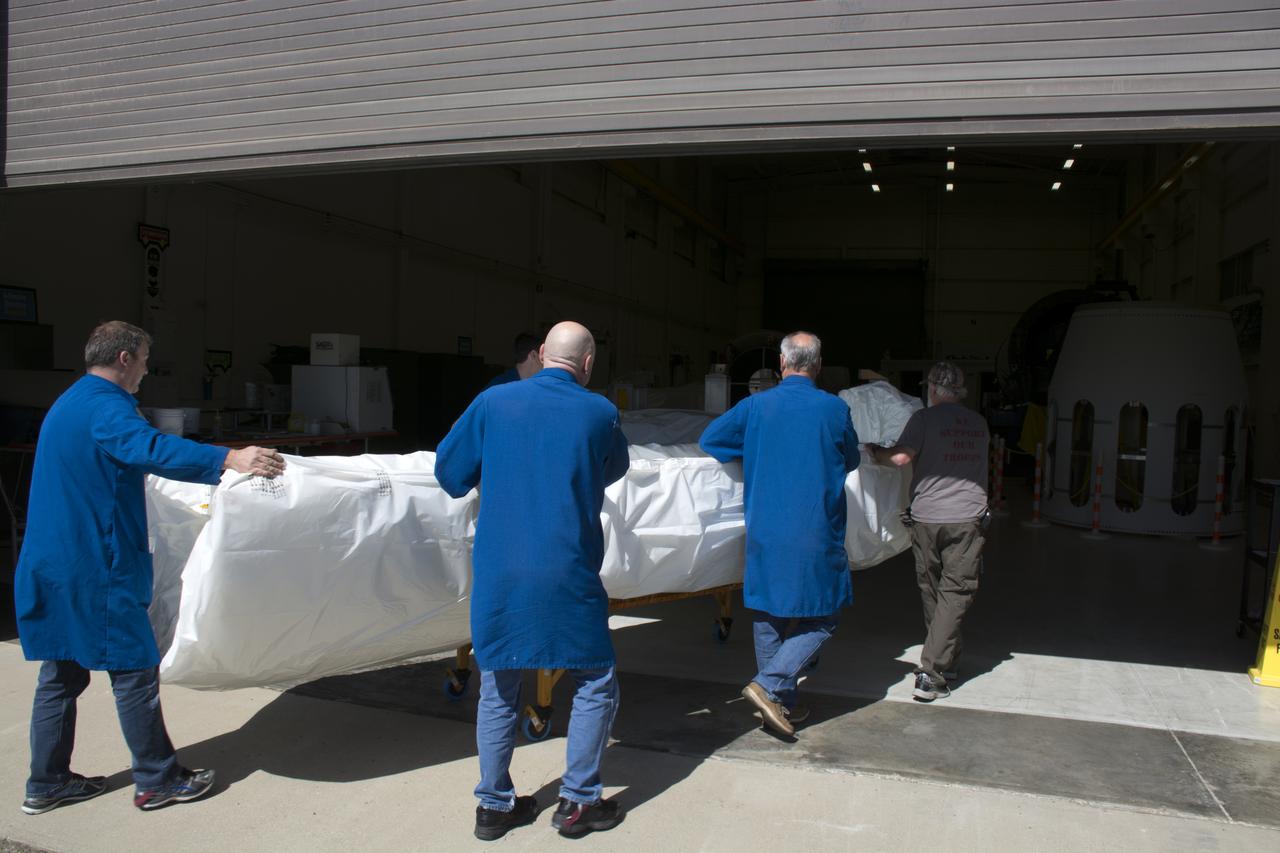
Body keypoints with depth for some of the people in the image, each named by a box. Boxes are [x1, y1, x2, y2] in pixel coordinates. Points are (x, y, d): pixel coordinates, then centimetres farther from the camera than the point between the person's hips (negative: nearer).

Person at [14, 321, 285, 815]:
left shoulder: (69, 404, 19)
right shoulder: (105, 407, -15)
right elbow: (147, 448, -37)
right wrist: (226, 459, -49)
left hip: (52, 566, 10)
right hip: (95, 570, -10)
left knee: (60, 675, 16)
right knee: (134, 670, -1)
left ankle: (47, 784, 25)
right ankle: (157, 781, 8)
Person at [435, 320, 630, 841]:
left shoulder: (492, 402, -1)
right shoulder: (599, 413, -3)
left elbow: (448, 472, 7)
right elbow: (614, 470, 17)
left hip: (497, 575, 3)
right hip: (568, 577, -2)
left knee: (497, 689, 16)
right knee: (595, 685, 15)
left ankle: (493, 806, 26)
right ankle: (577, 802, 20)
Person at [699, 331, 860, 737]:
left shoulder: (756, 405, -2)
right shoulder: (835, 409, -5)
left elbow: (709, 440, 8)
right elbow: (851, 461, 11)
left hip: (765, 534, 3)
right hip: (815, 536, -3)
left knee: (769, 617, 14)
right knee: (820, 619, 10)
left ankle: (783, 703, 23)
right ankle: (768, 684, -3)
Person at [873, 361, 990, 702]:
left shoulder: (925, 418, -4)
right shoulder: (978, 423, 11)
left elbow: (900, 457, -15)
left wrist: (874, 452, 4)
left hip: (927, 516, -2)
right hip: (968, 517, 2)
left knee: (931, 591, 15)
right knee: (955, 593, -1)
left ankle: (945, 660, 28)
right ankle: (931, 674, -9)